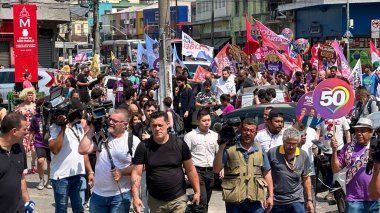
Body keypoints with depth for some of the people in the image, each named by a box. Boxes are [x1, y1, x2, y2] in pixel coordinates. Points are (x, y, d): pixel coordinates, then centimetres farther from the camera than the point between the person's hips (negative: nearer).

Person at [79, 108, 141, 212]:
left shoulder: (133, 140, -5)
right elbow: (82, 150, -4)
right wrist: (90, 130, -4)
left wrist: (122, 172, -18)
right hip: (97, 194, 3)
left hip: (120, 195, -3)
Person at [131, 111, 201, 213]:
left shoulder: (179, 144, -4)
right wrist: (135, 197, -16)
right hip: (155, 201, 1)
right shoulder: (144, 147, -4)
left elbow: (190, 170, 3)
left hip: (178, 200, -1)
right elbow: (136, 173, -6)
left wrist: (197, 192, 0)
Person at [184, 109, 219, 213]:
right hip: (197, 171, -5)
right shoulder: (190, 136, -2)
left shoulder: (215, 135, 12)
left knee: (206, 201, 12)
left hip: (210, 172, 5)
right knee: (202, 200, -14)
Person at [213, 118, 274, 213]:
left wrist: (270, 196, 9)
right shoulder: (229, 147, -3)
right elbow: (216, 169, -7)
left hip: (256, 200, 2)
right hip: (234, 200, -2)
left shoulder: (260, 150, 10)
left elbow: (267, 173, 14)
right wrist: (221, 148, -16)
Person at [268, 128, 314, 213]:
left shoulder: (303, 155, 2)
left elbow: (306, 178, 10)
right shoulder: (272, 153, -6)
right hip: (276, 202, -1)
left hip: (296, 201, 1)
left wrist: (309, 200, 10)